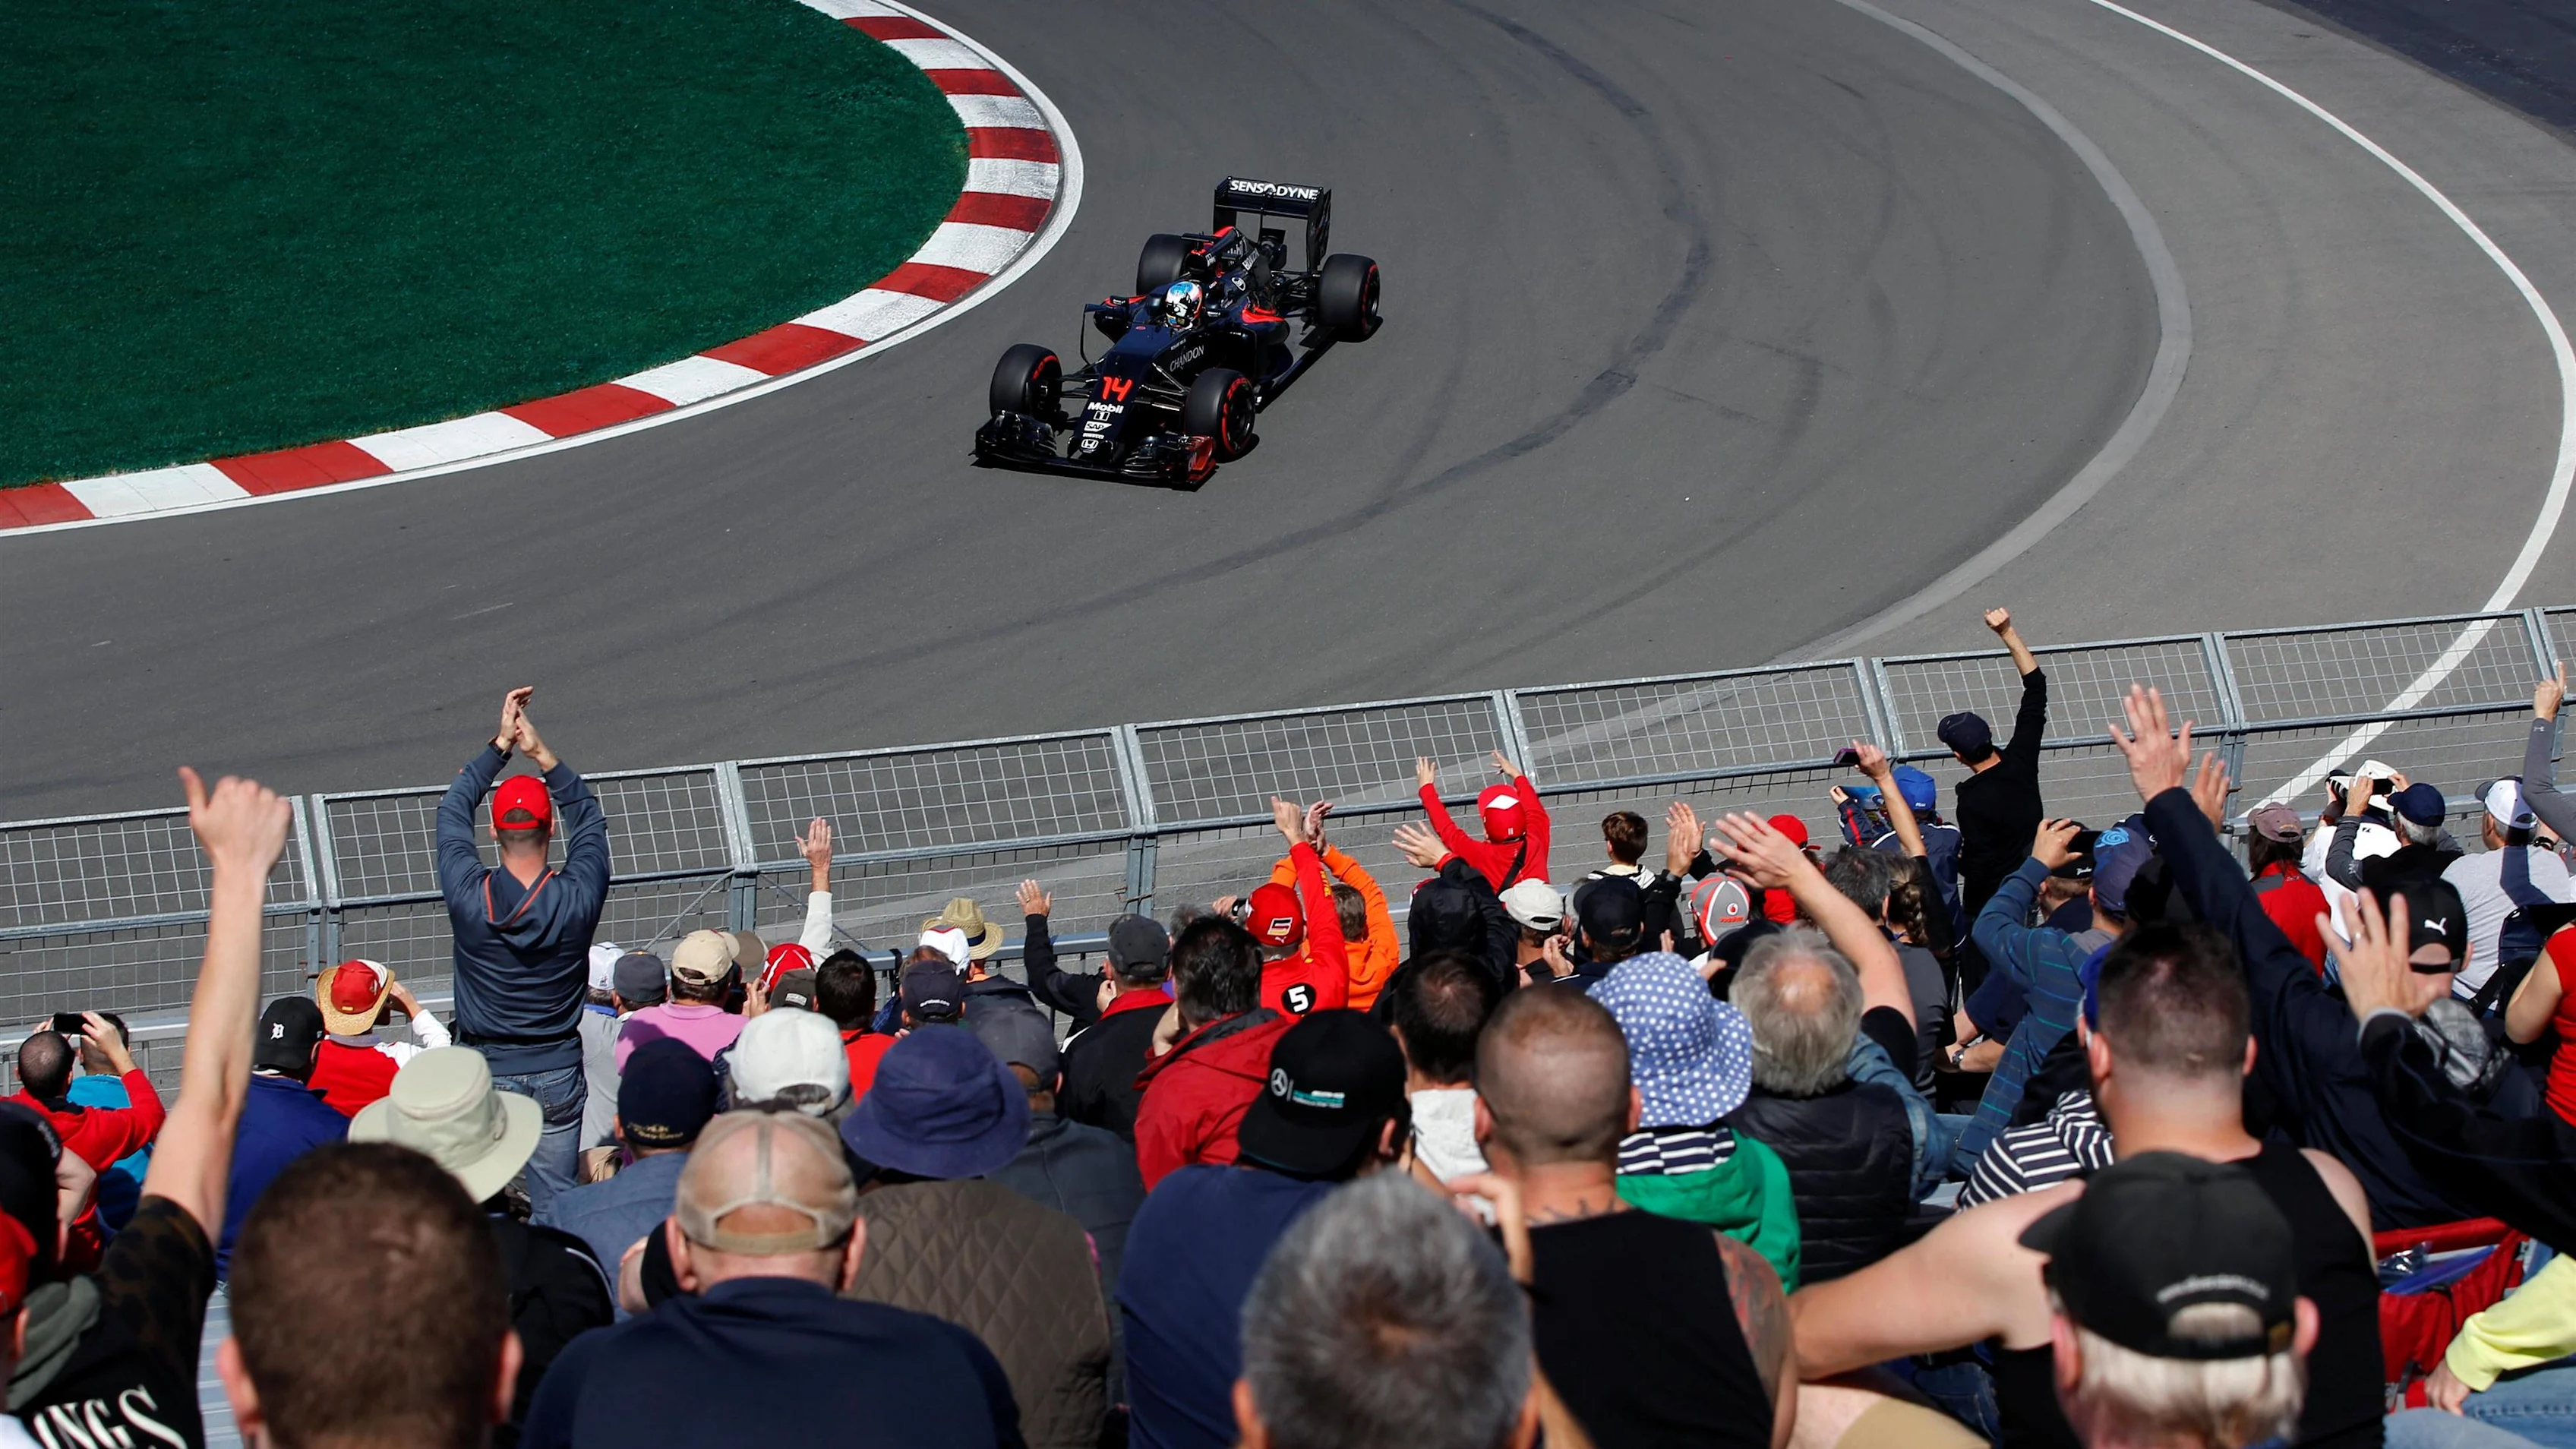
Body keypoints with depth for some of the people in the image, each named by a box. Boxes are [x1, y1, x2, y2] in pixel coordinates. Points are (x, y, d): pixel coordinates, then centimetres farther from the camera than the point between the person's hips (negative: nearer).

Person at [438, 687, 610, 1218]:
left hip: (483, 1074, -1)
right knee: (555, 1202, 10)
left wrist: (501, 744, 2)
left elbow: (453, 811, 0)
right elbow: (588, 816, 2)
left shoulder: (469, 898, -17)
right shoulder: (577, 898, -16)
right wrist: (541, 753, -6)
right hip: (557, 1075, 1)